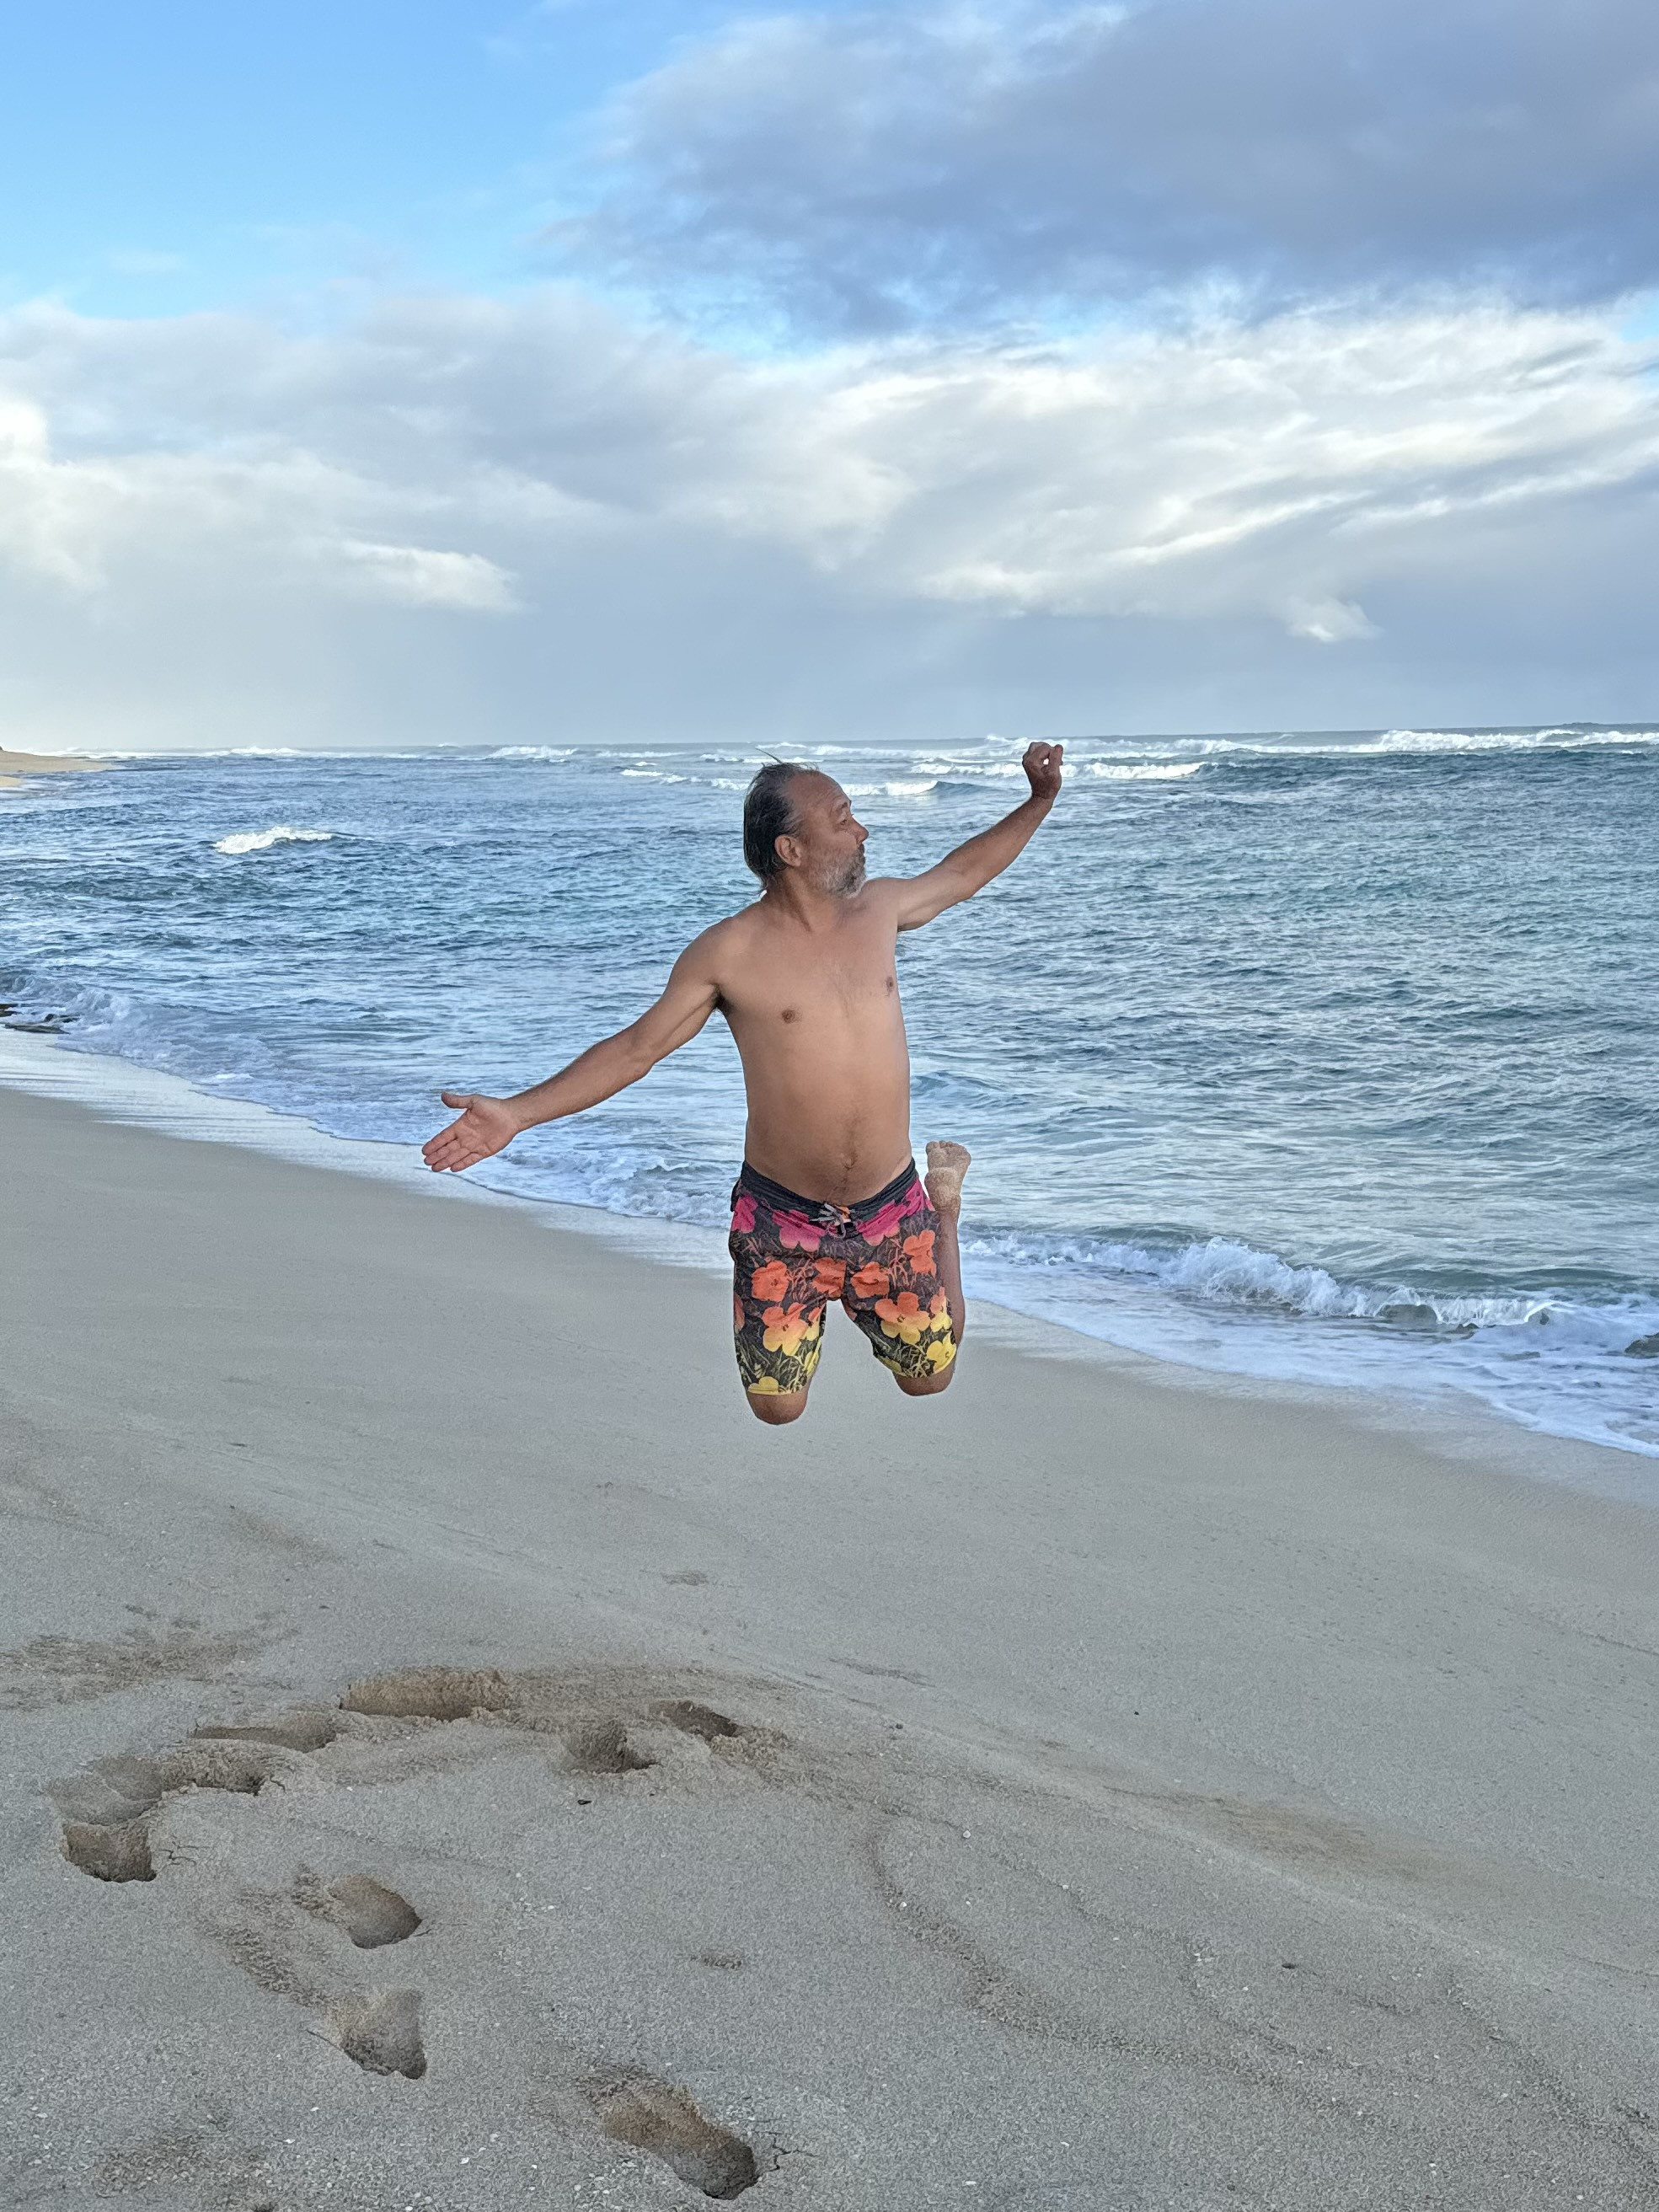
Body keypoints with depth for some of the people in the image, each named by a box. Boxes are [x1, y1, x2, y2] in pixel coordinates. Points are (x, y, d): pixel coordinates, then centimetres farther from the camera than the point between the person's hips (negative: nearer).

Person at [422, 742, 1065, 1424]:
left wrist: (1040, 801, 19)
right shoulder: (729, 952, -13)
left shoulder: (879, 907, 0)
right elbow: (635, 1048, -9)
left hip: (891, 1214, 3)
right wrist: (517, 1113, -17)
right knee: (777, 1407, 4)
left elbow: (962, 873, 20)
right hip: (781, 1221, -3)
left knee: (928, 1378, 16)